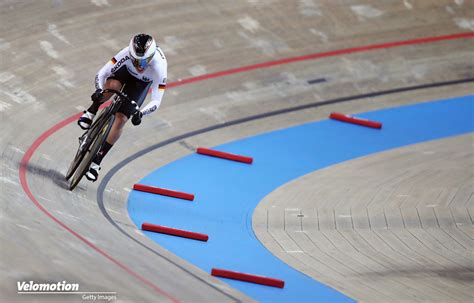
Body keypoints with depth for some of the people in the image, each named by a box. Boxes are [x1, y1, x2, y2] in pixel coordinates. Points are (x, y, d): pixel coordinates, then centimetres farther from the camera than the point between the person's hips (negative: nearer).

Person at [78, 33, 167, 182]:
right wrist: (99, 90, -53)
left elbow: (156, 101, -39)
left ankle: (97, 160, -2)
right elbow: (101, 74, -33)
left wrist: (140, 113, -57)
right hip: (125, 71, 1)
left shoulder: (159, 68, -40)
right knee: (112, 85, -38)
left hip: (141, 84, -1)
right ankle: (90, 114, -12)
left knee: (120, 120, -13)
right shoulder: (126, 54, -39)